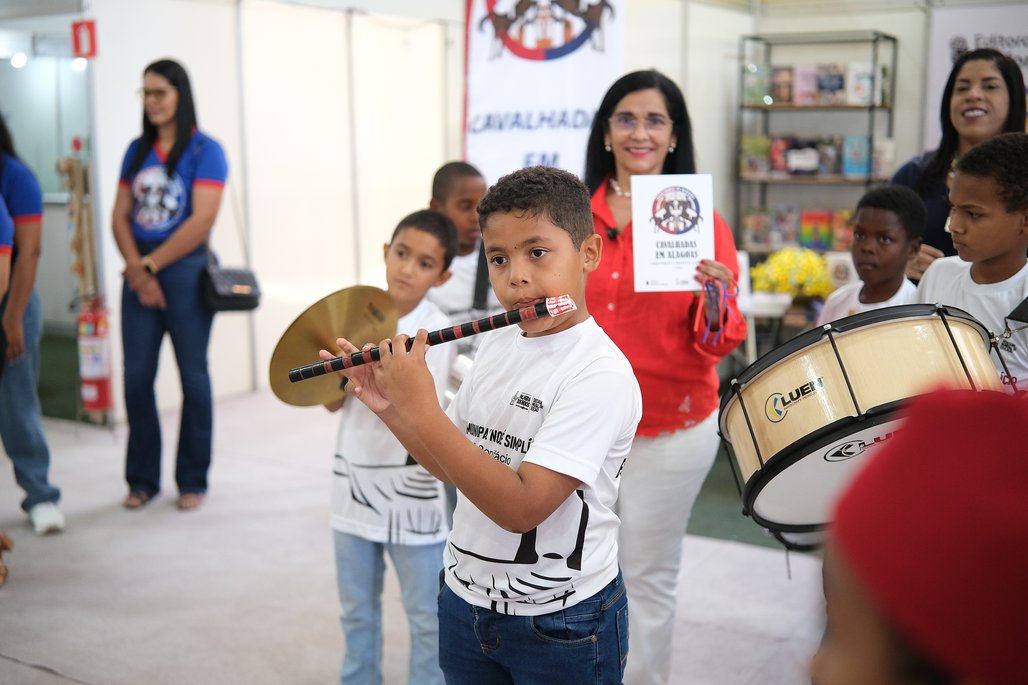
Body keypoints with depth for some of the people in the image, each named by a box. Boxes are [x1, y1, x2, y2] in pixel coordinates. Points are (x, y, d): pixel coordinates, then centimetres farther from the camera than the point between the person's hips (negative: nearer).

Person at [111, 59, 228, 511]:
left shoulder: (204, 150, -4)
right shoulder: (137, 150, 12)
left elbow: (201, 222, -12)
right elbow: (120, 215, 7)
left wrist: (151, 265, -10)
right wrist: (136, 271, -7)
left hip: (184, 270, -5)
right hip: (139, 274, 5)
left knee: (192, 376, 3)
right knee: (136, 376, 5)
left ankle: (193, 480, 15)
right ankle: (142, 479, 18)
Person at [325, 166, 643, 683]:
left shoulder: (600, 374, -22)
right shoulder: (495, 349, 1)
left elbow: (521, 507, -28)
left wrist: (420, 409, -27)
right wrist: (389, 407, -4)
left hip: (560, 626, -6)